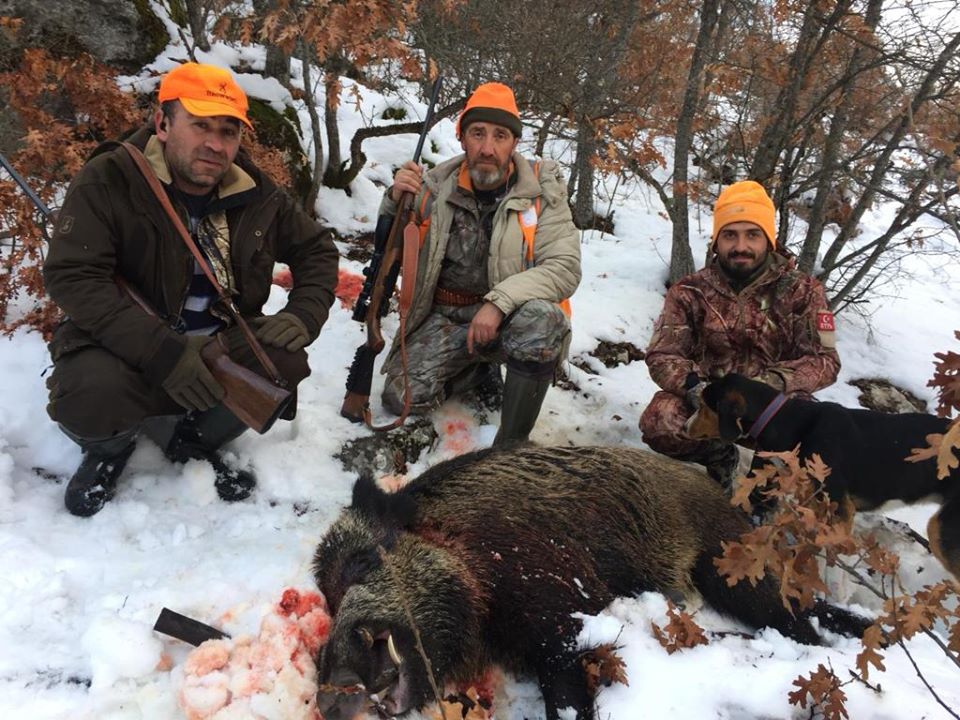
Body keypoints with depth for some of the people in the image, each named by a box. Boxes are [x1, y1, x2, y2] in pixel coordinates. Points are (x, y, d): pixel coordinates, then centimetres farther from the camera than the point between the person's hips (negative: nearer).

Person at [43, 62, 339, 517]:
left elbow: (316, 248, 10)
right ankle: (108, 447, 6)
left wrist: (303, 315, -11)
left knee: (285, 365, -23)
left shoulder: (256, 194, -2)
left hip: (220, 343, 4)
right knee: (91, 394, -36)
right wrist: (164, 355, -34)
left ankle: (193, 439, 7)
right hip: (123, 347, -4)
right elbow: (71, 277, -24)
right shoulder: (109, 181, -15)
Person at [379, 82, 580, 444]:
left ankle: (512, 442, -19)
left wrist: (499, 302, -30)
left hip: (510, 317, -2)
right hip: (446, 318, 3)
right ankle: (482, 367, 15)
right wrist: (396, 201, -13)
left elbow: (565, 268, -16)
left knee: (542, 318, -36)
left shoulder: (542, 190, -9)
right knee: (403, 396, -16)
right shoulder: (436, 186, -2)